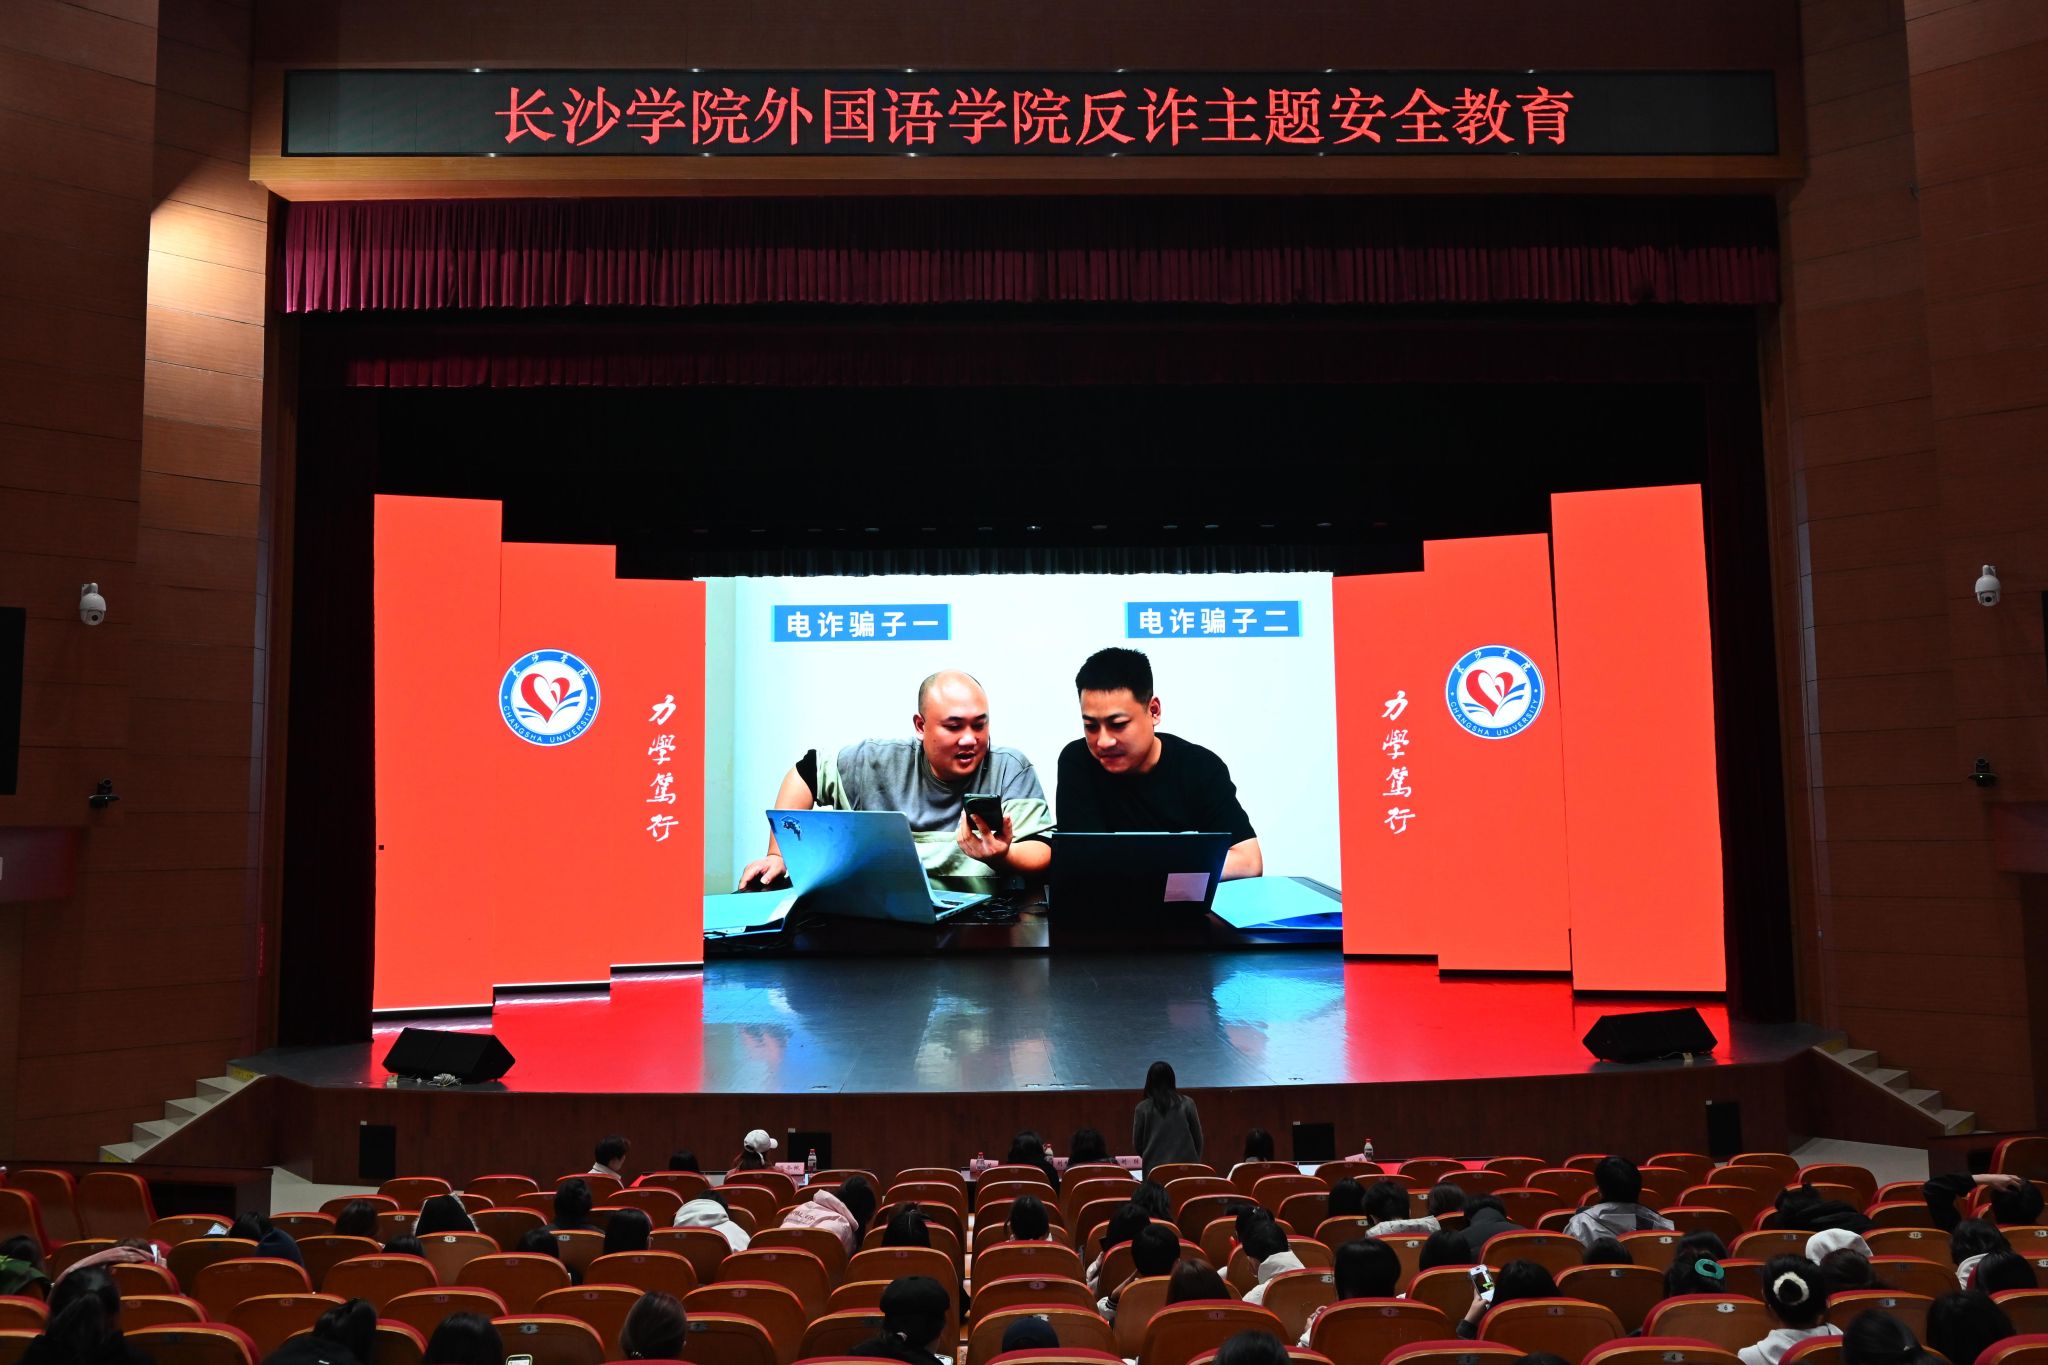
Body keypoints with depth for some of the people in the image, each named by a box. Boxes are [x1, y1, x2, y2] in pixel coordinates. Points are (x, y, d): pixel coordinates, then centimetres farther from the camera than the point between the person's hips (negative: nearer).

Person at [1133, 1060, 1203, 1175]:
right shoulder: (1187, 1104, 1)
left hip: (1155, 1169, -1)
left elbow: (1137, 1142, 7)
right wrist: (1195, 1162, 18)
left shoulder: (1143, 1108, -1)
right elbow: (1198, 1138, 6)